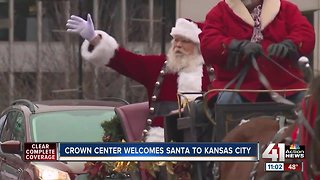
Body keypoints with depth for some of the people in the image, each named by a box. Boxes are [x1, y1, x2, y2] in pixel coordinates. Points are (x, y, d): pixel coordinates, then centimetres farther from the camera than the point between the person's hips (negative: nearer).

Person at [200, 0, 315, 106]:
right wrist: (237, 46, -24)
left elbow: (307, 34, 2)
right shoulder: (220, 12, 12)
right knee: (227, 99, -32)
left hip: (284, 86, 1)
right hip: (236, 87, -1)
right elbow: (207, 44, -4)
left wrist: (287, 45, -22)